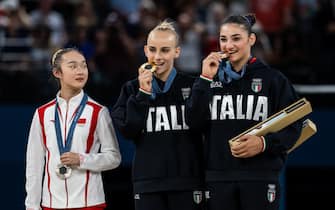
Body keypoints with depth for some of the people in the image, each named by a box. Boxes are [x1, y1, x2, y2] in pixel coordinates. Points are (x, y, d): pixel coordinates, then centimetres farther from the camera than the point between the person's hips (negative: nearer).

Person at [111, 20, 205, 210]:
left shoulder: (191, 86, 4)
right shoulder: (133, 88, 9)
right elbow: (127, 130, -4)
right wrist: (143, 94, -8)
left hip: (186, 183, -1)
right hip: (148, 183, 1)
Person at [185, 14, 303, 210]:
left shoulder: (273, 78, 3)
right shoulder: (213, 77, 12)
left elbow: (293, 126, 0)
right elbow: (194, 122, 1)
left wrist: (264, 143, -17)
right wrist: (205, 79, -5)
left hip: (260, 178, -3)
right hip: (218, 178, 3)